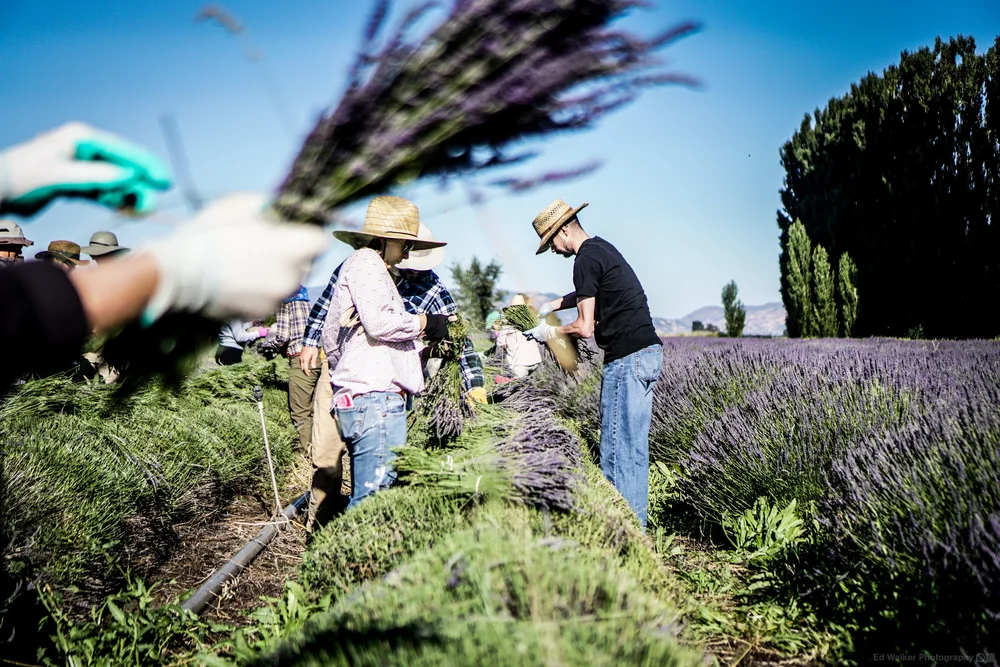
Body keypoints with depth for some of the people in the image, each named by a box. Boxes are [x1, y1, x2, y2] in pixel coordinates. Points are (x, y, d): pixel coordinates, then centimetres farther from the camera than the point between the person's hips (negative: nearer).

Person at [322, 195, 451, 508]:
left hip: (355, 399, 11)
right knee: (375, 497, -12)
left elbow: (330, 336, 34)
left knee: (364, 496, 10)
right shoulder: (365, 262, -3)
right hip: (375, 397, -11)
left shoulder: (351, 267, 29)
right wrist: (424, 323, -4)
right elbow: (380, 322, -18)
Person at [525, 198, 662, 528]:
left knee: (617, 449, -5)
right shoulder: (602, 248, 18)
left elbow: (585, 328, -13)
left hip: (627, 358, -10)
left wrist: (549, 332, 3)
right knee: (634, 448, 13)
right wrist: (552, 304, 30)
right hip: (646, 352, 10)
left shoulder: (586, 259, -11)